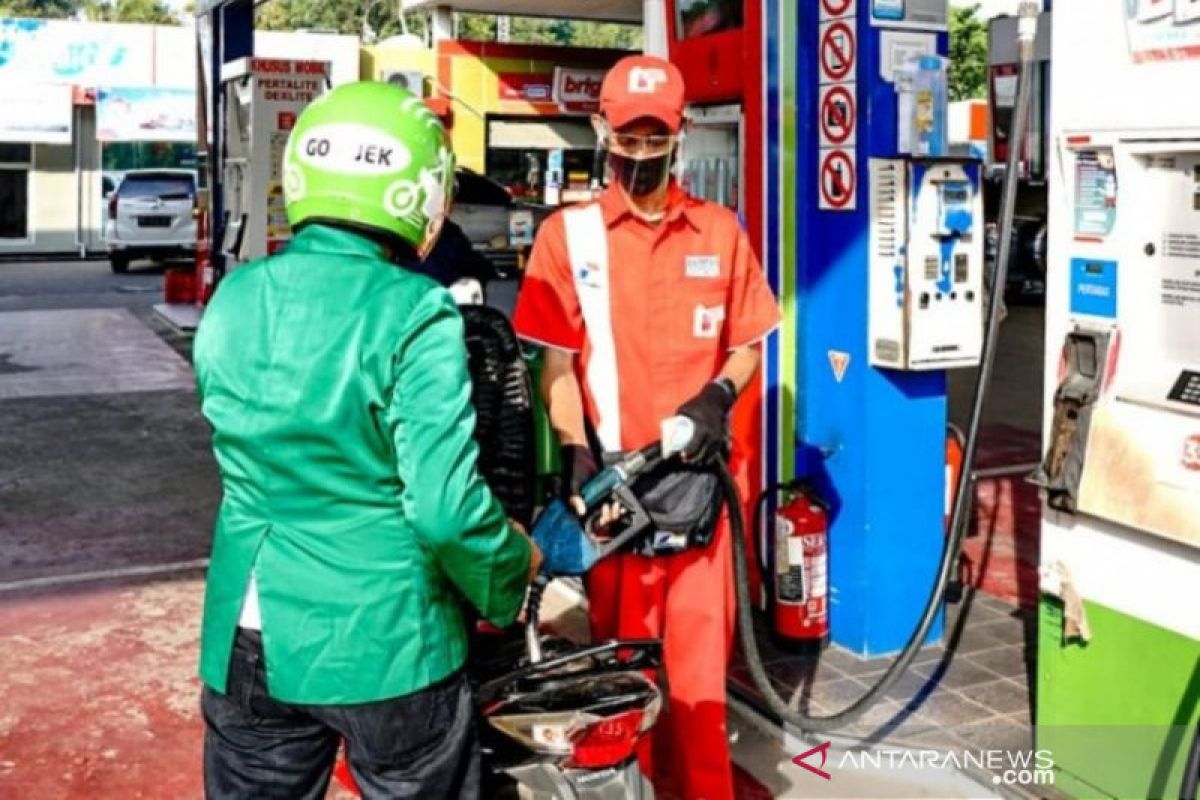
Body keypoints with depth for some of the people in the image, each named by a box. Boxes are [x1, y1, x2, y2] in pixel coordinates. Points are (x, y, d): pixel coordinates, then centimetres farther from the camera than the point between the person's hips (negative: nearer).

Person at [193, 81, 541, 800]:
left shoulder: (232, 299, -1)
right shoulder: (416, 315, -19)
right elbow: (445, 508, -22)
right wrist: (512, 570, -5)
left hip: (247, 646, 5)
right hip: (385, 648, -4)